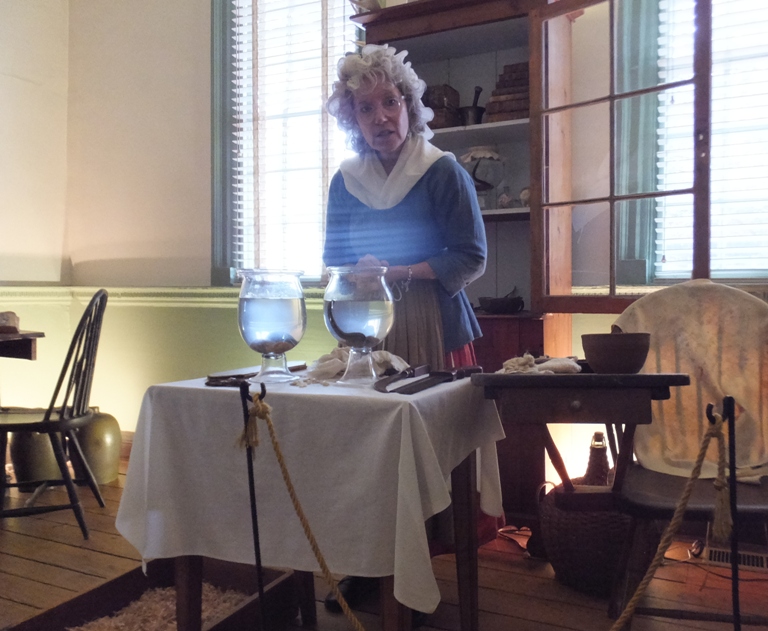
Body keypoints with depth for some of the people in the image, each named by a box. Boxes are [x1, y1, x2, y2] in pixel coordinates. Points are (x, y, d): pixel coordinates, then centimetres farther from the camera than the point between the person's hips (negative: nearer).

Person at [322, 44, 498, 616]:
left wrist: (400, 273, -14)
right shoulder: (345, 182, 12)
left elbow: (471, 258, -6)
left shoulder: (444, 172, -3)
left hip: (434, 331, -3)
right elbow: (334, 263, 16)